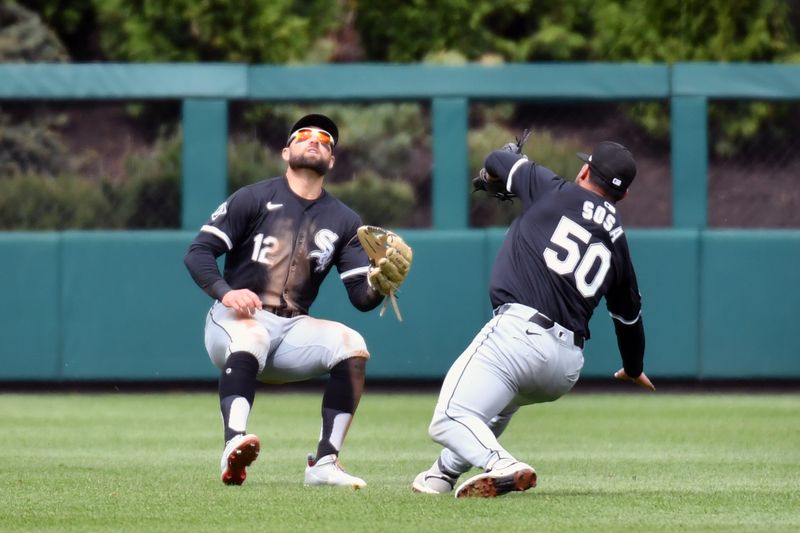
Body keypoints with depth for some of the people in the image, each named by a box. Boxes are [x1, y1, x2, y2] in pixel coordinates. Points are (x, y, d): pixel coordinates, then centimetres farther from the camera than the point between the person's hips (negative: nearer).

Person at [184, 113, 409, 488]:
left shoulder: (343, 222, 13)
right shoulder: (253, 199, 3)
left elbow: (361, 297, 5)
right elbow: (198, 252, -2)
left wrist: (377, 283, -20)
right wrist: (225, 292, -21)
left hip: (293, 330, 4)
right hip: (235, 319, -4)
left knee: (351, 344, -23)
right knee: (250, 338, -38)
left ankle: (324, 462, -25)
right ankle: (234, 444, -58)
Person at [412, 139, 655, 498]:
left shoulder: (555, 192, 5)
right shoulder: (617, 241, 19)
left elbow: (499, 161, 18)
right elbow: (629, 313, 31)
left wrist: (491, 178, 43)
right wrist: (634, 369, 49)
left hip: (519, 331, -7)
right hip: (568, 367, 7)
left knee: (449, 420, -12)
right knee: (502, 399, 37)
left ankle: (501, 466, -38)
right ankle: (445, 472, 41)